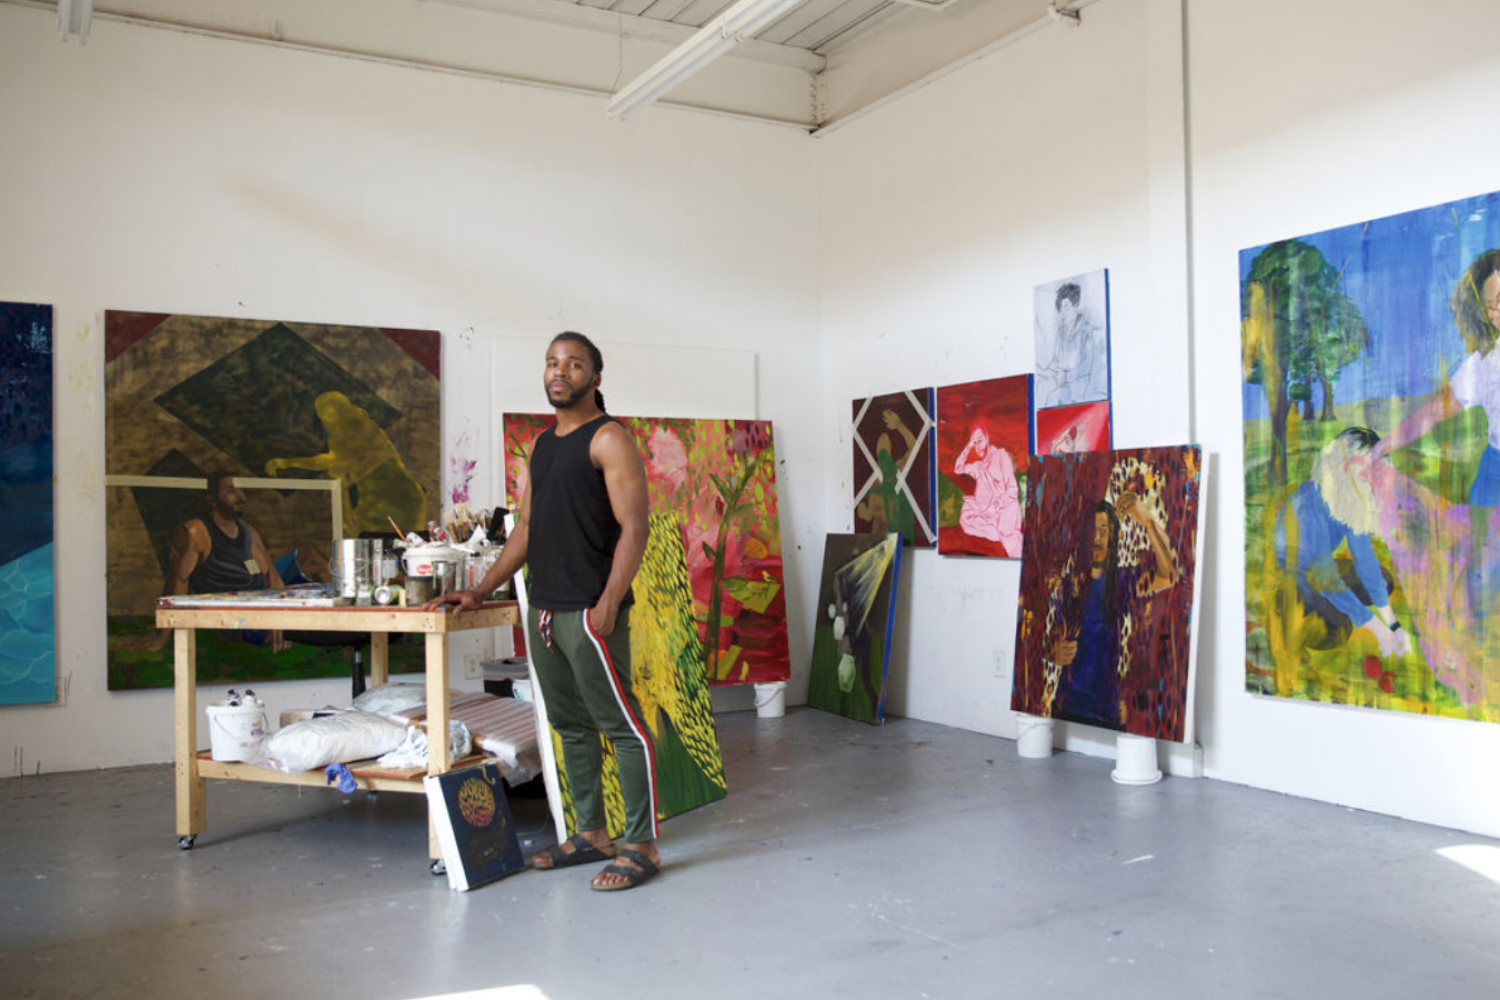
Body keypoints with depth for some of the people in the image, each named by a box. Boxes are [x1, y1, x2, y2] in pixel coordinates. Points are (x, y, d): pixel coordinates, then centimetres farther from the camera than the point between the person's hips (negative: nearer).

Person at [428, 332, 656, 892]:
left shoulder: (608, 439, -6)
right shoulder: (542, 446, 19)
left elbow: (633, 527, -13)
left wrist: (608, 604, -21)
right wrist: (480, 592, 15)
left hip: (590, 611, -8)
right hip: (544, 610, 9)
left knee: (622, 725, -4)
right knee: (571, 725, 14)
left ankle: (642, 846, 2)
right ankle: (591, 834, 24)